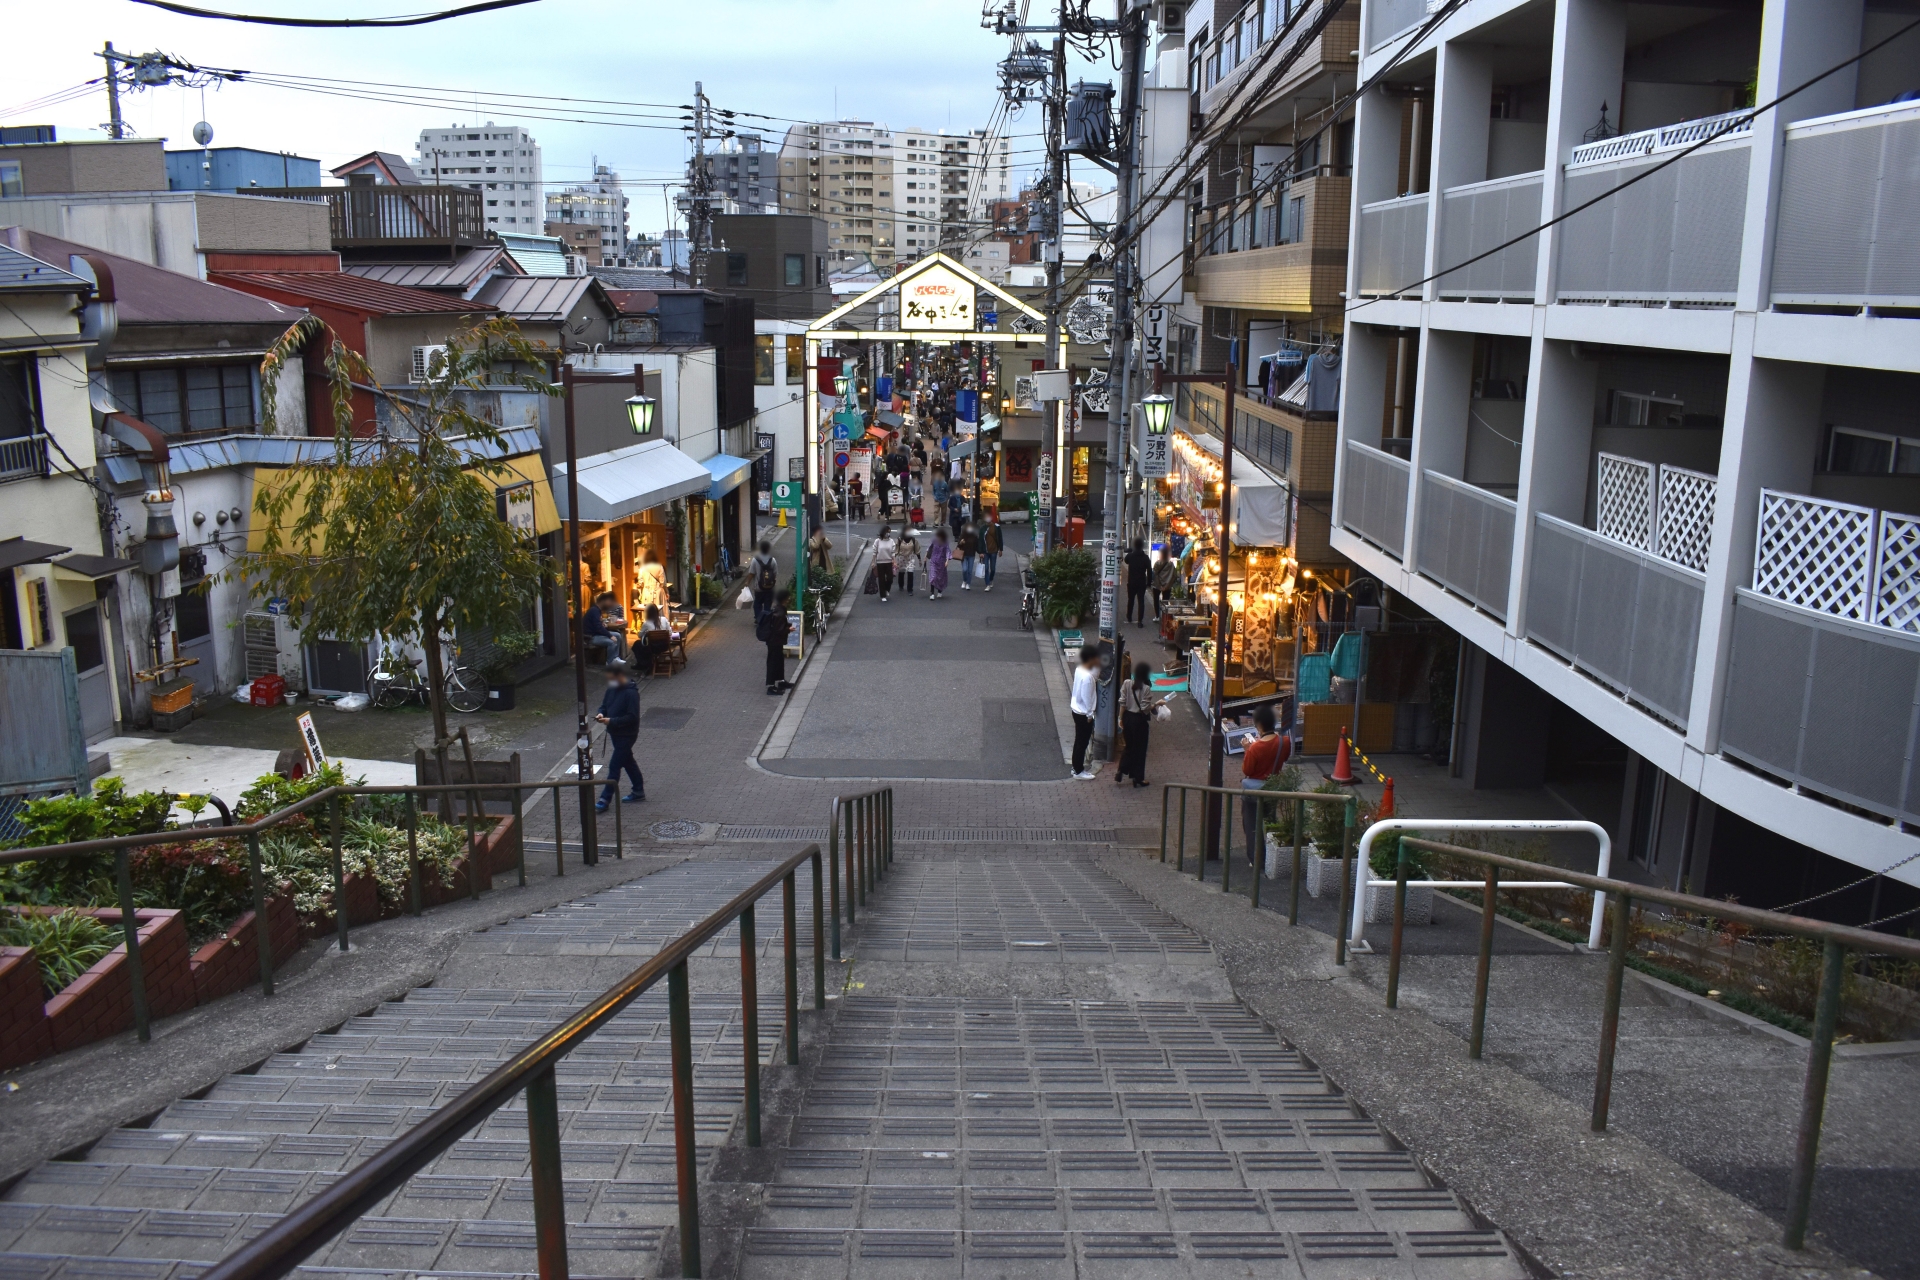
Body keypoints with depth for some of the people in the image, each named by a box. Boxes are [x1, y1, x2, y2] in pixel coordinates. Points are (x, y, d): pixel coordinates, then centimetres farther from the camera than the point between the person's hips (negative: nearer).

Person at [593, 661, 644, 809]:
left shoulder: (631, 693, -22)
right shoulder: (612, 689, 4)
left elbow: (633, 717, -24)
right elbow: (605, 705, 16)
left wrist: (611, 721, -27)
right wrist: (602, 714, -6)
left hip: (626, 735, -9)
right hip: (615, 733, 9)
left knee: (614, 766, -7)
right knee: (628, 761, 19)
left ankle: (605, 799, -4)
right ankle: (639, 791, 33)